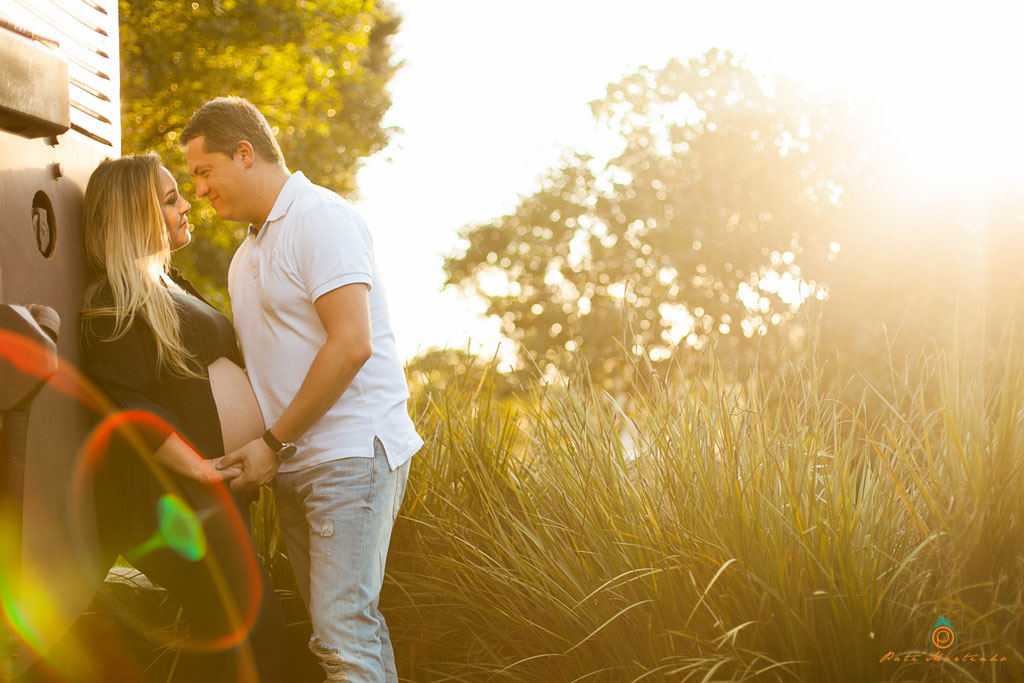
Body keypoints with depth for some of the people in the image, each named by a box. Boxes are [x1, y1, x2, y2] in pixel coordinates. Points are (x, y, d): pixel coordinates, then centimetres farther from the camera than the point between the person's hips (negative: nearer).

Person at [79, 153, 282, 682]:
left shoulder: (168, 285, 19)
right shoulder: (115, 302, -12)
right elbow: (128, 403, -20)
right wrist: (198, 468, -21)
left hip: (210, 493, 10)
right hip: (171, 498, -10)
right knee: (250, 627, -9)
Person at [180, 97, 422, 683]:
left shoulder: (320, 218, -8)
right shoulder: (250, 251, 20)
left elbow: (351, 344, -18)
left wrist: (274, 443, -13)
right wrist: (268, 452, 8)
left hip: (350, 452, -9)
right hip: (295, 464, 9)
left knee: (343, 633, -14)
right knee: (349, 625, 8)